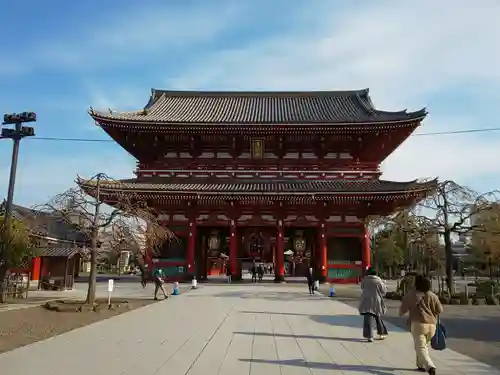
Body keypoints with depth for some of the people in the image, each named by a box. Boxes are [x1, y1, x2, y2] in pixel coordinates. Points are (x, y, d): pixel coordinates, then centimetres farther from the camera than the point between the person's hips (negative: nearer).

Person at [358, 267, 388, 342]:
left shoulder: (364, 280, 1)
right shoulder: (378, 280, -4)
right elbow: (384, 291, 5)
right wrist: (383, 283, 20)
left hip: (366, 301, -1)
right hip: (376, 301, 1)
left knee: (368, 318, -4)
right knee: (378, 318, 19)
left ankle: (369, 336, -13)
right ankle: (382, 333, 33)